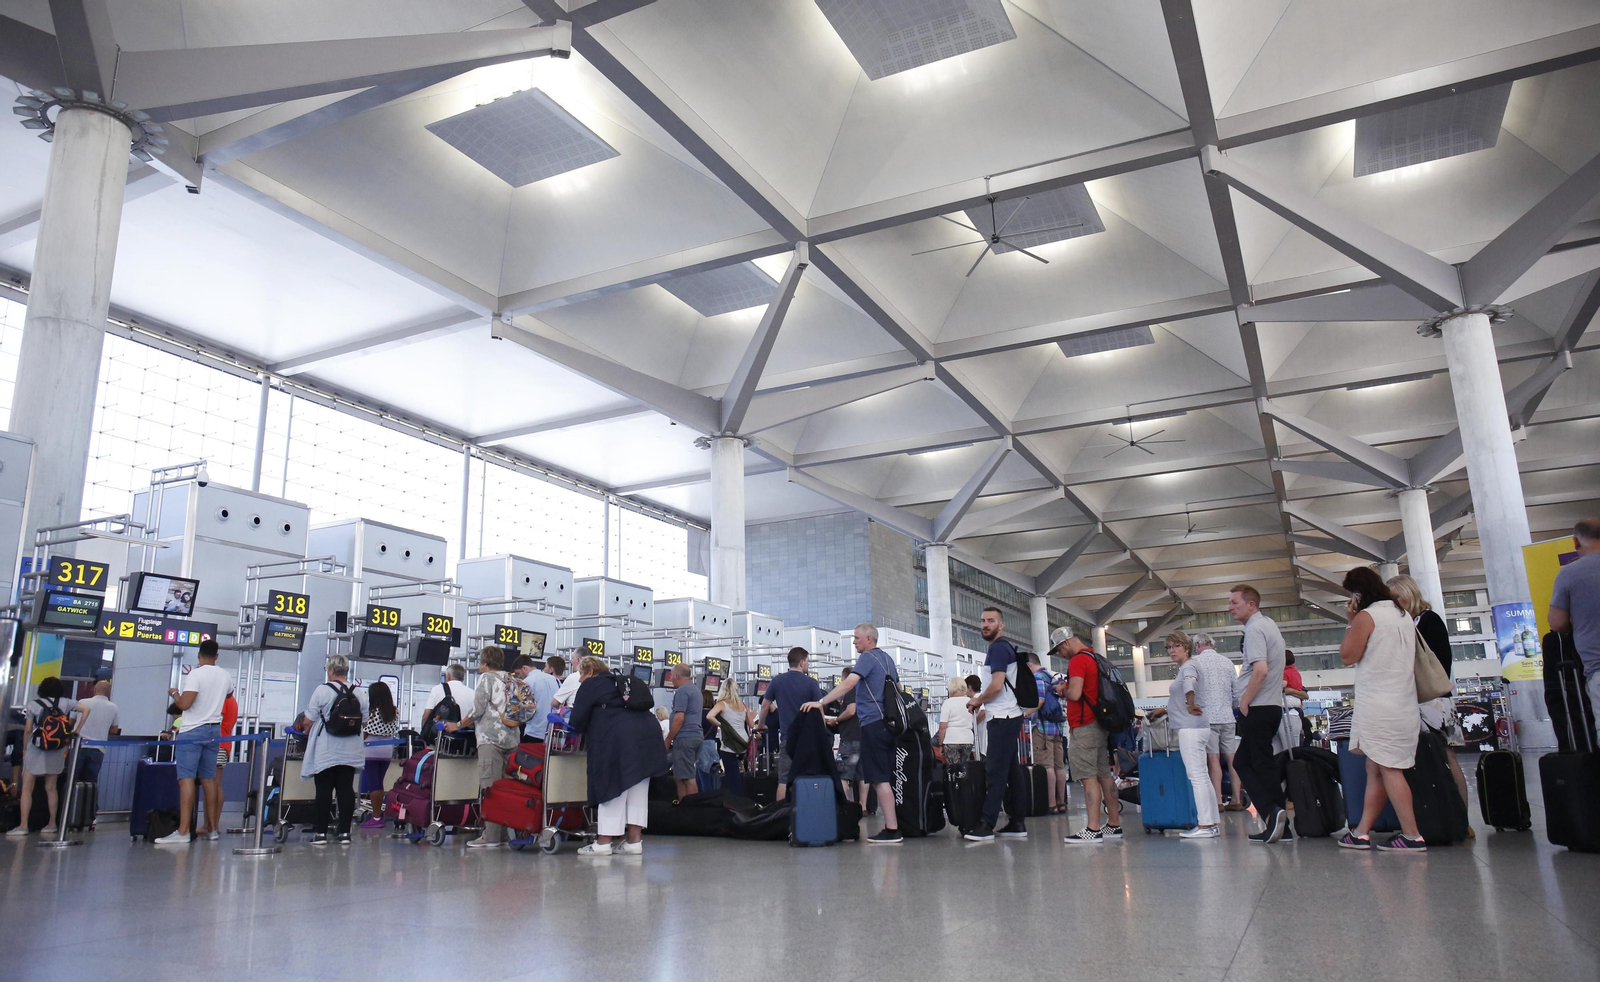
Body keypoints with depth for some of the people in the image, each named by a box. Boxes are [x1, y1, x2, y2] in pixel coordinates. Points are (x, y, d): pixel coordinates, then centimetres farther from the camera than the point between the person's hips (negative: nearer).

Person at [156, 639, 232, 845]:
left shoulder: (196, 675, -11)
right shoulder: (225, 676, 10)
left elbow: (184, 704, -18)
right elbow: (229, 692, 32)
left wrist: (174, 693, 2)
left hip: (192, 731, -6)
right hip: (214, 731, 6)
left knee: (186, 779, -10)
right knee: (208, 779, 11)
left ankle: (183, 831, -17)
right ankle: (212, 828, 14)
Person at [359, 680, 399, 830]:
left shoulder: (372, 712, -11)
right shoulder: (395, 712, 5)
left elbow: (365, 733, -8)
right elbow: (394, 732, 8)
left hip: (371, 751, -6)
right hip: (387, 751, 6)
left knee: (372, 784, -1)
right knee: (379, 783, 14)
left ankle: (376, 818, 0)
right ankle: (379, 814, 17)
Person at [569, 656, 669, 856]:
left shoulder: (590, 685, 8)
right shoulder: (617, 683, 29)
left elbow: (578, 720, 1)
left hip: (618, 738, -7)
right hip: (647, 732, 7)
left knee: (612, 788, -1)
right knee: (637, 790, 9)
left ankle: (604, 842, 4)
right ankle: (634, 840, 12)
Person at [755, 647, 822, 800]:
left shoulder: (777, 681, 3)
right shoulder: (811, 683, -6)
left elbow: (765, 705, 8)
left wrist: (761, 725, 24)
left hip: (786, 736, 2)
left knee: (784, 780, 4)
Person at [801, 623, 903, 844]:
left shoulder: (867, 658, -9)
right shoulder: (887, 658, 17)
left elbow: (849, 683, -21)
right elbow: (898, 688, 25)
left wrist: (821, 702, -24)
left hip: (873, 722, -9)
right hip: (889, 722, 9)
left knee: (879, 779, -8)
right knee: (887, 777, 11)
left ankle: (891, 830, -9)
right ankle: (894, 826, 13)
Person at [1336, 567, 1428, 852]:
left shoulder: (1366, 616, -10)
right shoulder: (1403, 616, 16)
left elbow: (1347, 655, -7)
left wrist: (1351, 622, -1)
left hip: (1378, 706, -8)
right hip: (1405, 705, 8)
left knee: (1387, 769, -6)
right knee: (1375, 769, 9)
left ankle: (1411, 836, -7)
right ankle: (1362, 832, 11)